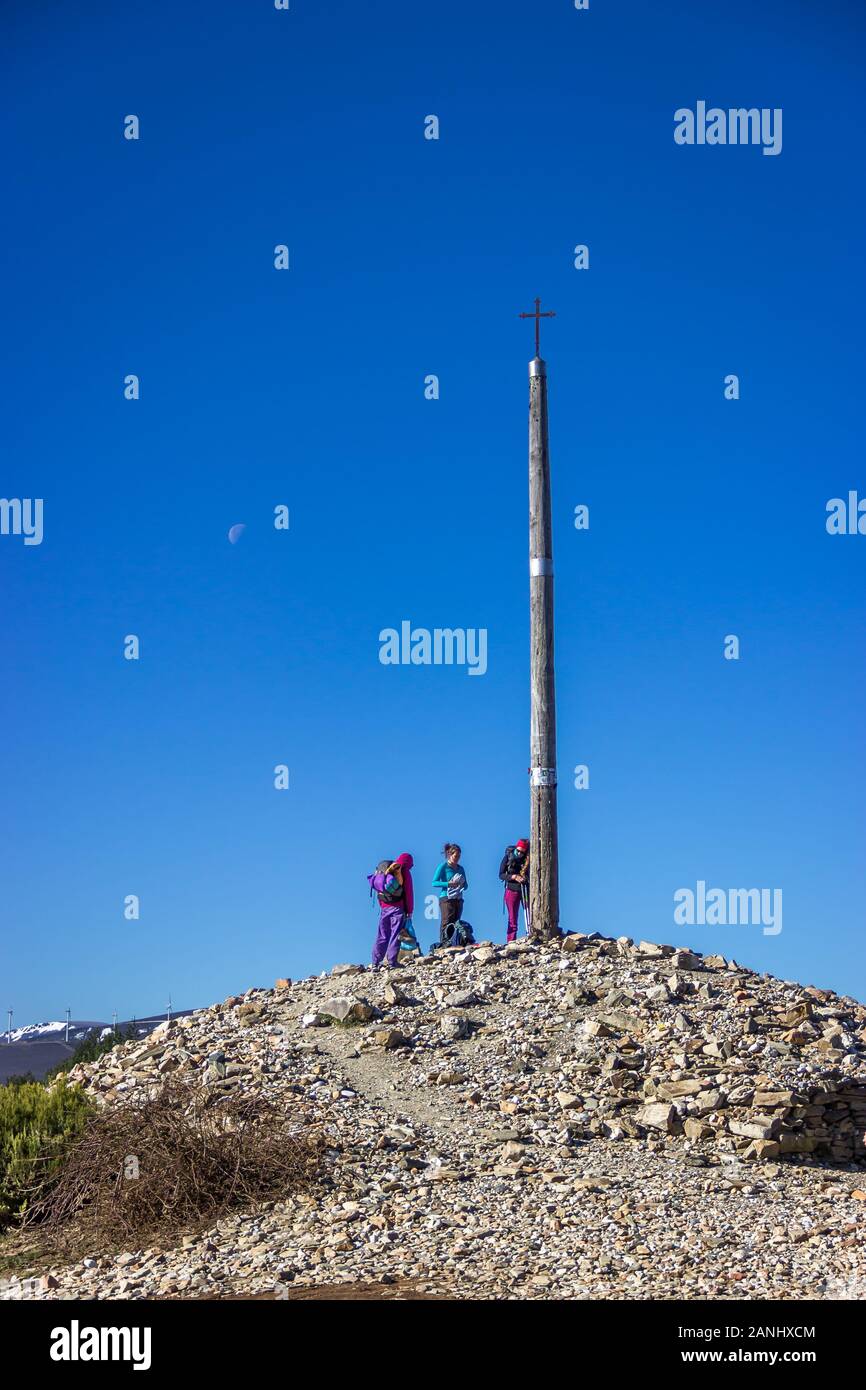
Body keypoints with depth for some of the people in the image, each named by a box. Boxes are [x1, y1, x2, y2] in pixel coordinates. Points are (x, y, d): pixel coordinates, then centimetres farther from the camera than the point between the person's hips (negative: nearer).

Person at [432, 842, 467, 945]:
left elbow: (465, 885, 23)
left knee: (456, 924, 3)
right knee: (446, 922, -13)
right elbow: (434, 883, -7)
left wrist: (462, 884, -1)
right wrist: (449, 884, -18)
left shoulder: (460, 868, 18)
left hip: (458, 899, 7)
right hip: (446, 899, -6)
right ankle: (444, 944, -16)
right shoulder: (443, 866, 0)